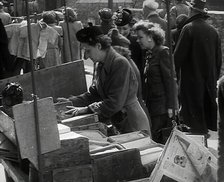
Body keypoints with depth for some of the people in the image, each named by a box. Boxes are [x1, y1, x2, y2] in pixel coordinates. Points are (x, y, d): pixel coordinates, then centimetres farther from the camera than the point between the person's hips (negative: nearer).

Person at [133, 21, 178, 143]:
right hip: (152, 105, 8)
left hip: (162, 105, -8)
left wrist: (170, 106, -17)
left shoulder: (163, 52, -10)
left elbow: (170, 80, -14)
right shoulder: (149, 54, 15)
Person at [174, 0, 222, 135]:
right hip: (210, 79, 5)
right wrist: (215, 76, 18)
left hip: (192, 78, -5)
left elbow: (179, 54, -14)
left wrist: (176, 73, -4)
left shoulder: (189, 28, -13)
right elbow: (219, 57, 9)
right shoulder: (213, 30, 3)